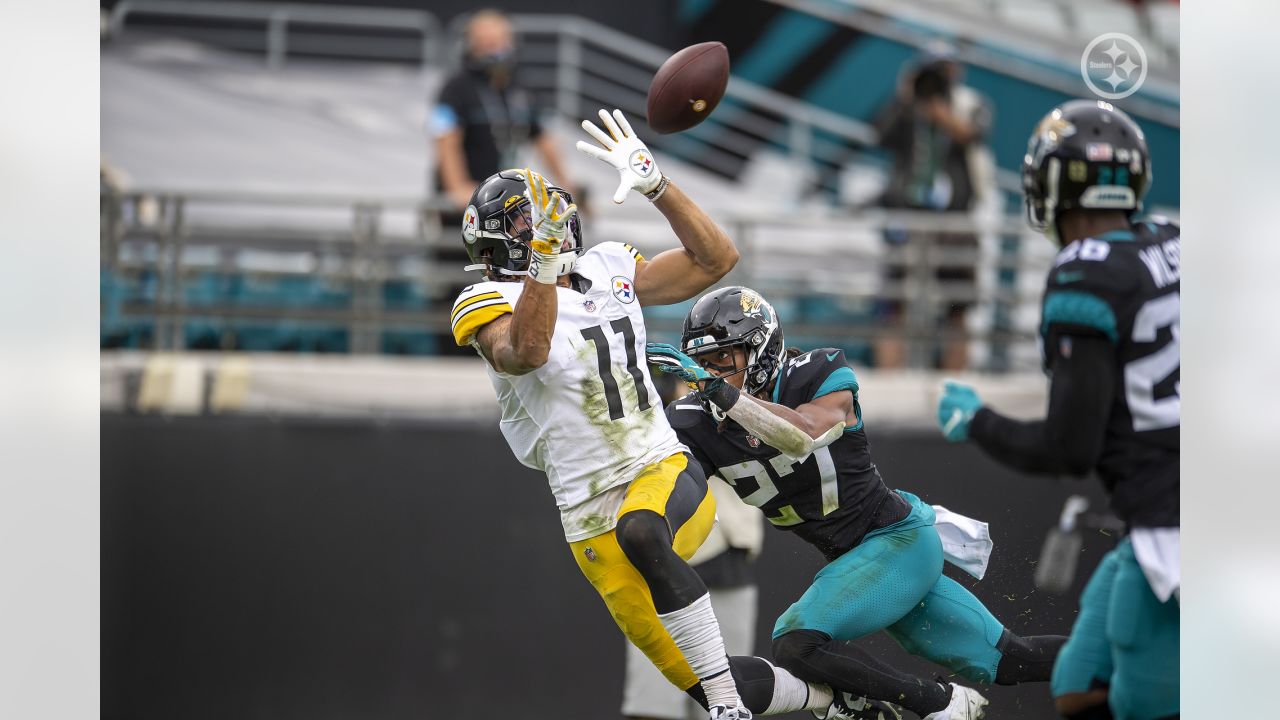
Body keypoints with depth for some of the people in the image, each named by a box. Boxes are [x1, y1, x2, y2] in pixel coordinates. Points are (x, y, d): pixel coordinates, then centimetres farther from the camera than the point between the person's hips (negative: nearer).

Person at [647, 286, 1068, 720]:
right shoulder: (698, 423, -3)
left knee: (795, 645, -24)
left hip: (899, 541, -7)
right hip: (850, 557, 7)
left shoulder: (818, 377, -17)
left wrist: (720, 391, -42)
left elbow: (805, 435, -37)